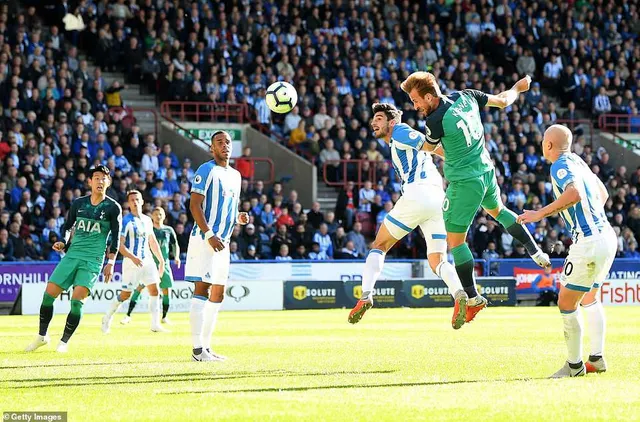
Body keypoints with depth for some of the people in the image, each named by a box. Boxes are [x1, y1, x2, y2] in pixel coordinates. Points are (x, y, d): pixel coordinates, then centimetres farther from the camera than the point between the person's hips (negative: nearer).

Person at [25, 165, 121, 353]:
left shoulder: (113, 207, 0)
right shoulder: (78, 203, 10)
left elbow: (115, 237, 1)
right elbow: (67, 226, 20)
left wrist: (111, 263, -5)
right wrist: (63, 242, 1)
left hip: (93, 259, -4)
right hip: (72, 254, 4)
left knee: (77, 300, -16)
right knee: (49, 293, -5)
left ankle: (65, 341, -1)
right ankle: (42, 335, 12)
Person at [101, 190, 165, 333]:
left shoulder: (147, 220, 12)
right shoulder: (125, 221, -9)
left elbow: (152, 242, 21)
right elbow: (120, 245, -13)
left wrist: (161, 260, 19)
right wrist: (133, 258, -26)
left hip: (147, 261, 6)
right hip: (131, 262, -6)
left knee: (154, 290, -6)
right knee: (126, 294, -2)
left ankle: (155, 324, -4)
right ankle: (107, 318, 18)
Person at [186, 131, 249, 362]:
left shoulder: (235, 175, 17)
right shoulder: (207, 170, -8)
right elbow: (195, 205, -15)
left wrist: (239, 217, 5)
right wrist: (209, 235, -23)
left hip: (223, 242, 9)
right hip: (204, 239, -9)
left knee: (218, 294, 10)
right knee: (202, 289, -11)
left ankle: (206, 346, 15)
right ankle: (197, 349, -13)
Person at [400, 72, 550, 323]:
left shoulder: (436, 121, -25)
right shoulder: (465, 97, -6)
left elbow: (428, 147, -4)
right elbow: (502, 101, 9)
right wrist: (518, 88, 28)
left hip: (464, 182, -8)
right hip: (486, 171, 8)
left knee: (455, 241, 2)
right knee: (497, 210, 36)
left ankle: (473, 299, 8)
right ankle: (536, 253, 36)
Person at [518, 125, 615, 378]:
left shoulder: (560, 166, -11)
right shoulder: (577, 161, 16)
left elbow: (575, 194, -31)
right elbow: (603, 194, 26)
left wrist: (541, 214, -24)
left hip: (589, 242, -10)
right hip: (606, 235, 10)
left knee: (566, 302, -3)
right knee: (588, 297, 23)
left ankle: (574, 365, 2)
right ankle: (597, 358, 23)